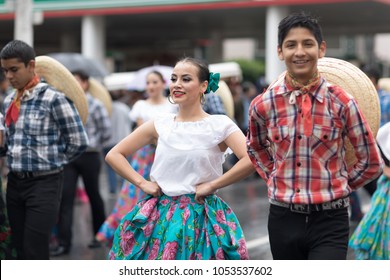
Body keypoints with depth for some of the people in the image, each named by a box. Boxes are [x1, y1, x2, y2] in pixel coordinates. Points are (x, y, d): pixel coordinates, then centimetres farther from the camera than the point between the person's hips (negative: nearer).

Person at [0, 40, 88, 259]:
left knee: (35, 253, -6)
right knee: (20, 250, 11)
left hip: (44, 183, -7)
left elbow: (79, 142, -9)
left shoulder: (53, 98, -11)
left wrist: (53, 162, 1)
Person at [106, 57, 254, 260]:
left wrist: (211, 185, -14)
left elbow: (250, 161, -18)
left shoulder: (220, 125, -3)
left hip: (202, 219, -2)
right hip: (160, 217, 3)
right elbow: (113, 155, 10)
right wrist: (142, 183, -1)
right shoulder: (159, 125, 5)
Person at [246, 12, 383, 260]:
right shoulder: (263, 105, 0)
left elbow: (371, 163, 3)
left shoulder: (341, 103, -6)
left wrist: (337, 186, 2)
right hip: (283, 219, 3)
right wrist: (275, 179, 9)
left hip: (329, 222, -3)